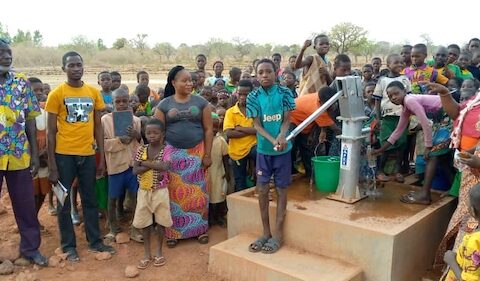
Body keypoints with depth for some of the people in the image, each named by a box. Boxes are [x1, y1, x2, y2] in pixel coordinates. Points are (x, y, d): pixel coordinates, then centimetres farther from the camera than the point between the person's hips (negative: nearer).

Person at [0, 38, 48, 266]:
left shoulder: (22, 82, 3)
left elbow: (30, 120, 5)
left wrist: (35, 154, 3)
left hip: (19, 156, 2)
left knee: (26, 205, 12)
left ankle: (30, 248, 28)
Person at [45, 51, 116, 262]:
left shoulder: (94, 92, 5)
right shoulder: (56, 94, -5)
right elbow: (50, 132, -4)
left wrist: (102, 157, 6)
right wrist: (52, 165, -7)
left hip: (88, 154, 3)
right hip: (64, 155, -3)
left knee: (90, 200, 13)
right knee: (64, 202, 8)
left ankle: (95, 241, 25)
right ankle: (68, 245, 21)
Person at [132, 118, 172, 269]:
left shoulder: (166, 150, -10)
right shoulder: (141, 149, -2)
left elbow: (165, 167, -28)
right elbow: (135, 170, -11)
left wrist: (146, 162, -19)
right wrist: (154, 165, -21)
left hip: (160, 191, -2)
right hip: (143, 191, 3)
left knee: (160, 222, 8)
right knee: (145, 222, 9)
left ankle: (159, 252, 24)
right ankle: (147, 254, 23)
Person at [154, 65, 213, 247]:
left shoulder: (201, 102, 2)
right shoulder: (164, 105, 2)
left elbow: (208, 129, 1)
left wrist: (207, 154, -4)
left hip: (196, 153, 0)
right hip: (172, 153, 0)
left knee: (197, 192, 3)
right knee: (174, 192, 4)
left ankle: (200, 229, 15)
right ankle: (173, 232, 14)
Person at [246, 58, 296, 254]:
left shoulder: (284, 93, -5)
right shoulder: (253, 97, -3)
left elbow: (286, 120, -6)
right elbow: (257, 124, -6)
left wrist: (282, 137, -27)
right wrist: (272, 140, -22)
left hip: (283, 149, -2)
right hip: (263, 149, 2)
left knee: (281, 190, 4)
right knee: (262, 190, 4)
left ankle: (278, 235, 12)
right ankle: (266, 233, 18)